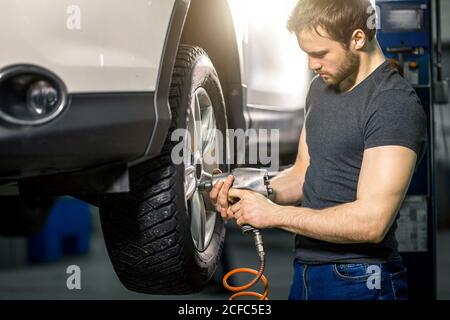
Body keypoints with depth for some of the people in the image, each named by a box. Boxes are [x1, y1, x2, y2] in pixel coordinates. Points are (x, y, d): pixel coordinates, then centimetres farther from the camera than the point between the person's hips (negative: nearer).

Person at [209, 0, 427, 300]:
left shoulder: (394, 103, -18)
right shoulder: (321, 86, 9)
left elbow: (372, 221, -23)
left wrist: (274, 213, -18)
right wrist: (254, 192, -4)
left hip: (358, 282, -7)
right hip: (306, 273, 7)